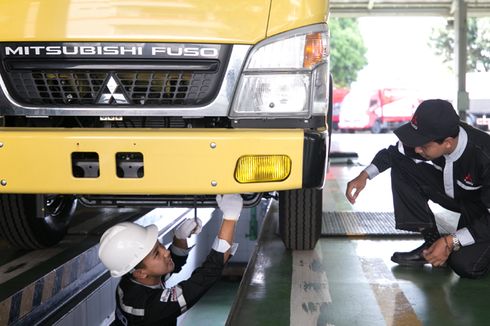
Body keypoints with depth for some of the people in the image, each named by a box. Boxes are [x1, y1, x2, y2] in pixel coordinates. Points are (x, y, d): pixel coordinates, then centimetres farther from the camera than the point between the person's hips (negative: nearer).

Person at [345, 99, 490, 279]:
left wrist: (450, 242, -34)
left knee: (465, 266, -30)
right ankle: (431, 242, -7)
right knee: (402, 165, -16)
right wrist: (364, 175, -16)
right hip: (451, 194, 6)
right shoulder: (427, 137, -22)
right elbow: (392, 153, -2)